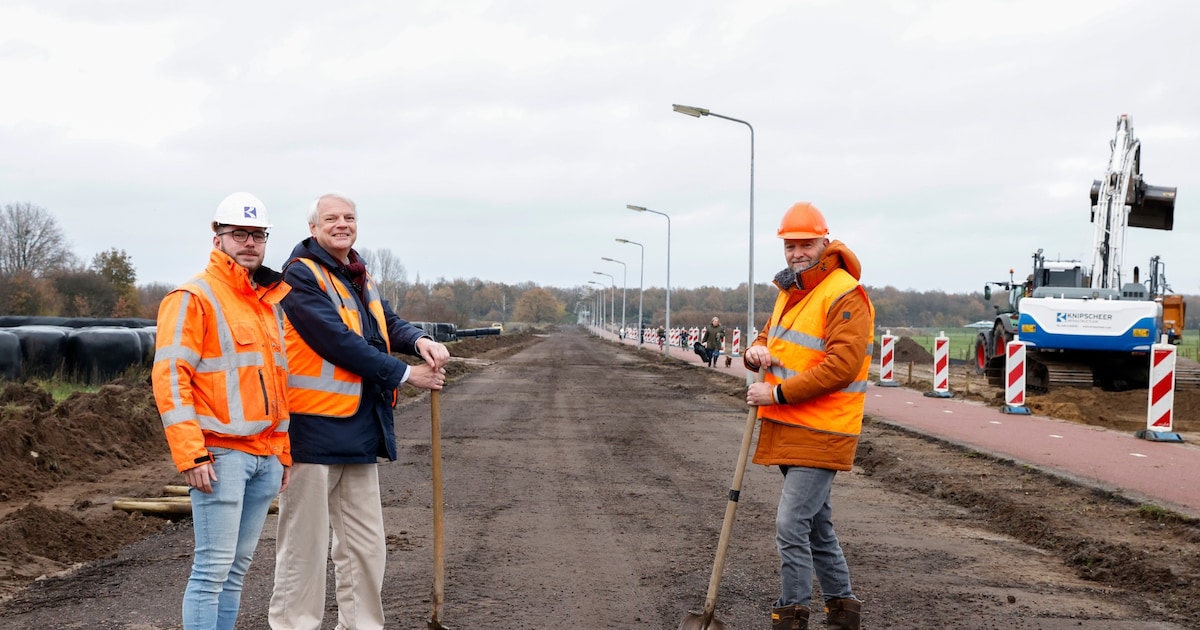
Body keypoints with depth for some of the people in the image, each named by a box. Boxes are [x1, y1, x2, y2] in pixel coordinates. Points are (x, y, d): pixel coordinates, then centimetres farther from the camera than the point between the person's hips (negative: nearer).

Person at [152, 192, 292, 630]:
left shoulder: (269, 302, 18)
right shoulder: (194, 297, -6)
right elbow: (169, 376, -13)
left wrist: (284, 454, 20)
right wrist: (190, 455, -19)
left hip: (265, 457, 7)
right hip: (220, 454, -7)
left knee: (237, 568, 10)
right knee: (213, 568, -8)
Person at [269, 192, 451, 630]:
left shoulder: (359, 277, 17)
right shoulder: (301, 275, -11)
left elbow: (388, 324, 16)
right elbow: (338, 342, -18)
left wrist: (419, 341, -8)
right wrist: (405, 375, -12)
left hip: (359, 429, 9)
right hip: (313, 429, -9)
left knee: (366, 544, 14)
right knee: (305, 545, -3)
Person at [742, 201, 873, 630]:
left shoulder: (845, 295, -15)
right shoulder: (790, 291, 15)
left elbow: (842, 366, -23)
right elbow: (770, 338, 22)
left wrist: (778, 393, -21)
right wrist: (756, 352, -4)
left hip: (820, 433, -9)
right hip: (790, 430, 9)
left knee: (791, 526, -12)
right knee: (817, 525, 17)